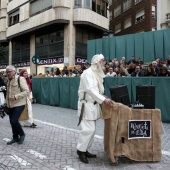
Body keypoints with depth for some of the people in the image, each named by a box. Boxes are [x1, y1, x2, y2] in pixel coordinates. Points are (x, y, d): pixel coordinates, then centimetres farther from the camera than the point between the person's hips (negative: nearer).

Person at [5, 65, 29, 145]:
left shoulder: (20, 79, -11)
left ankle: (22, 134, 12)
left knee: (14, 121, -13)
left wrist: (16, 96, -25)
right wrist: (7, 102, 17)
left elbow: (26, 91, -17)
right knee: (12, 122, 11)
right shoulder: (8, 81, 12)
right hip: (10, 105, 7)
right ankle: (15, 137, 28)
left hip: (19, 104, -7)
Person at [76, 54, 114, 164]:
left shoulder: (97, 73, 14)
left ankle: (85, 150, 22)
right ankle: (81, 150, 6)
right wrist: (104, 99, -26)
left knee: (91, 129, 11)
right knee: (89, 129, -10)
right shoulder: (88, 73, -15)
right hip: (87, 104, -9)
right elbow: (90, 89, -24)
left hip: (93, 104, 9)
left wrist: (104, 97, 3)